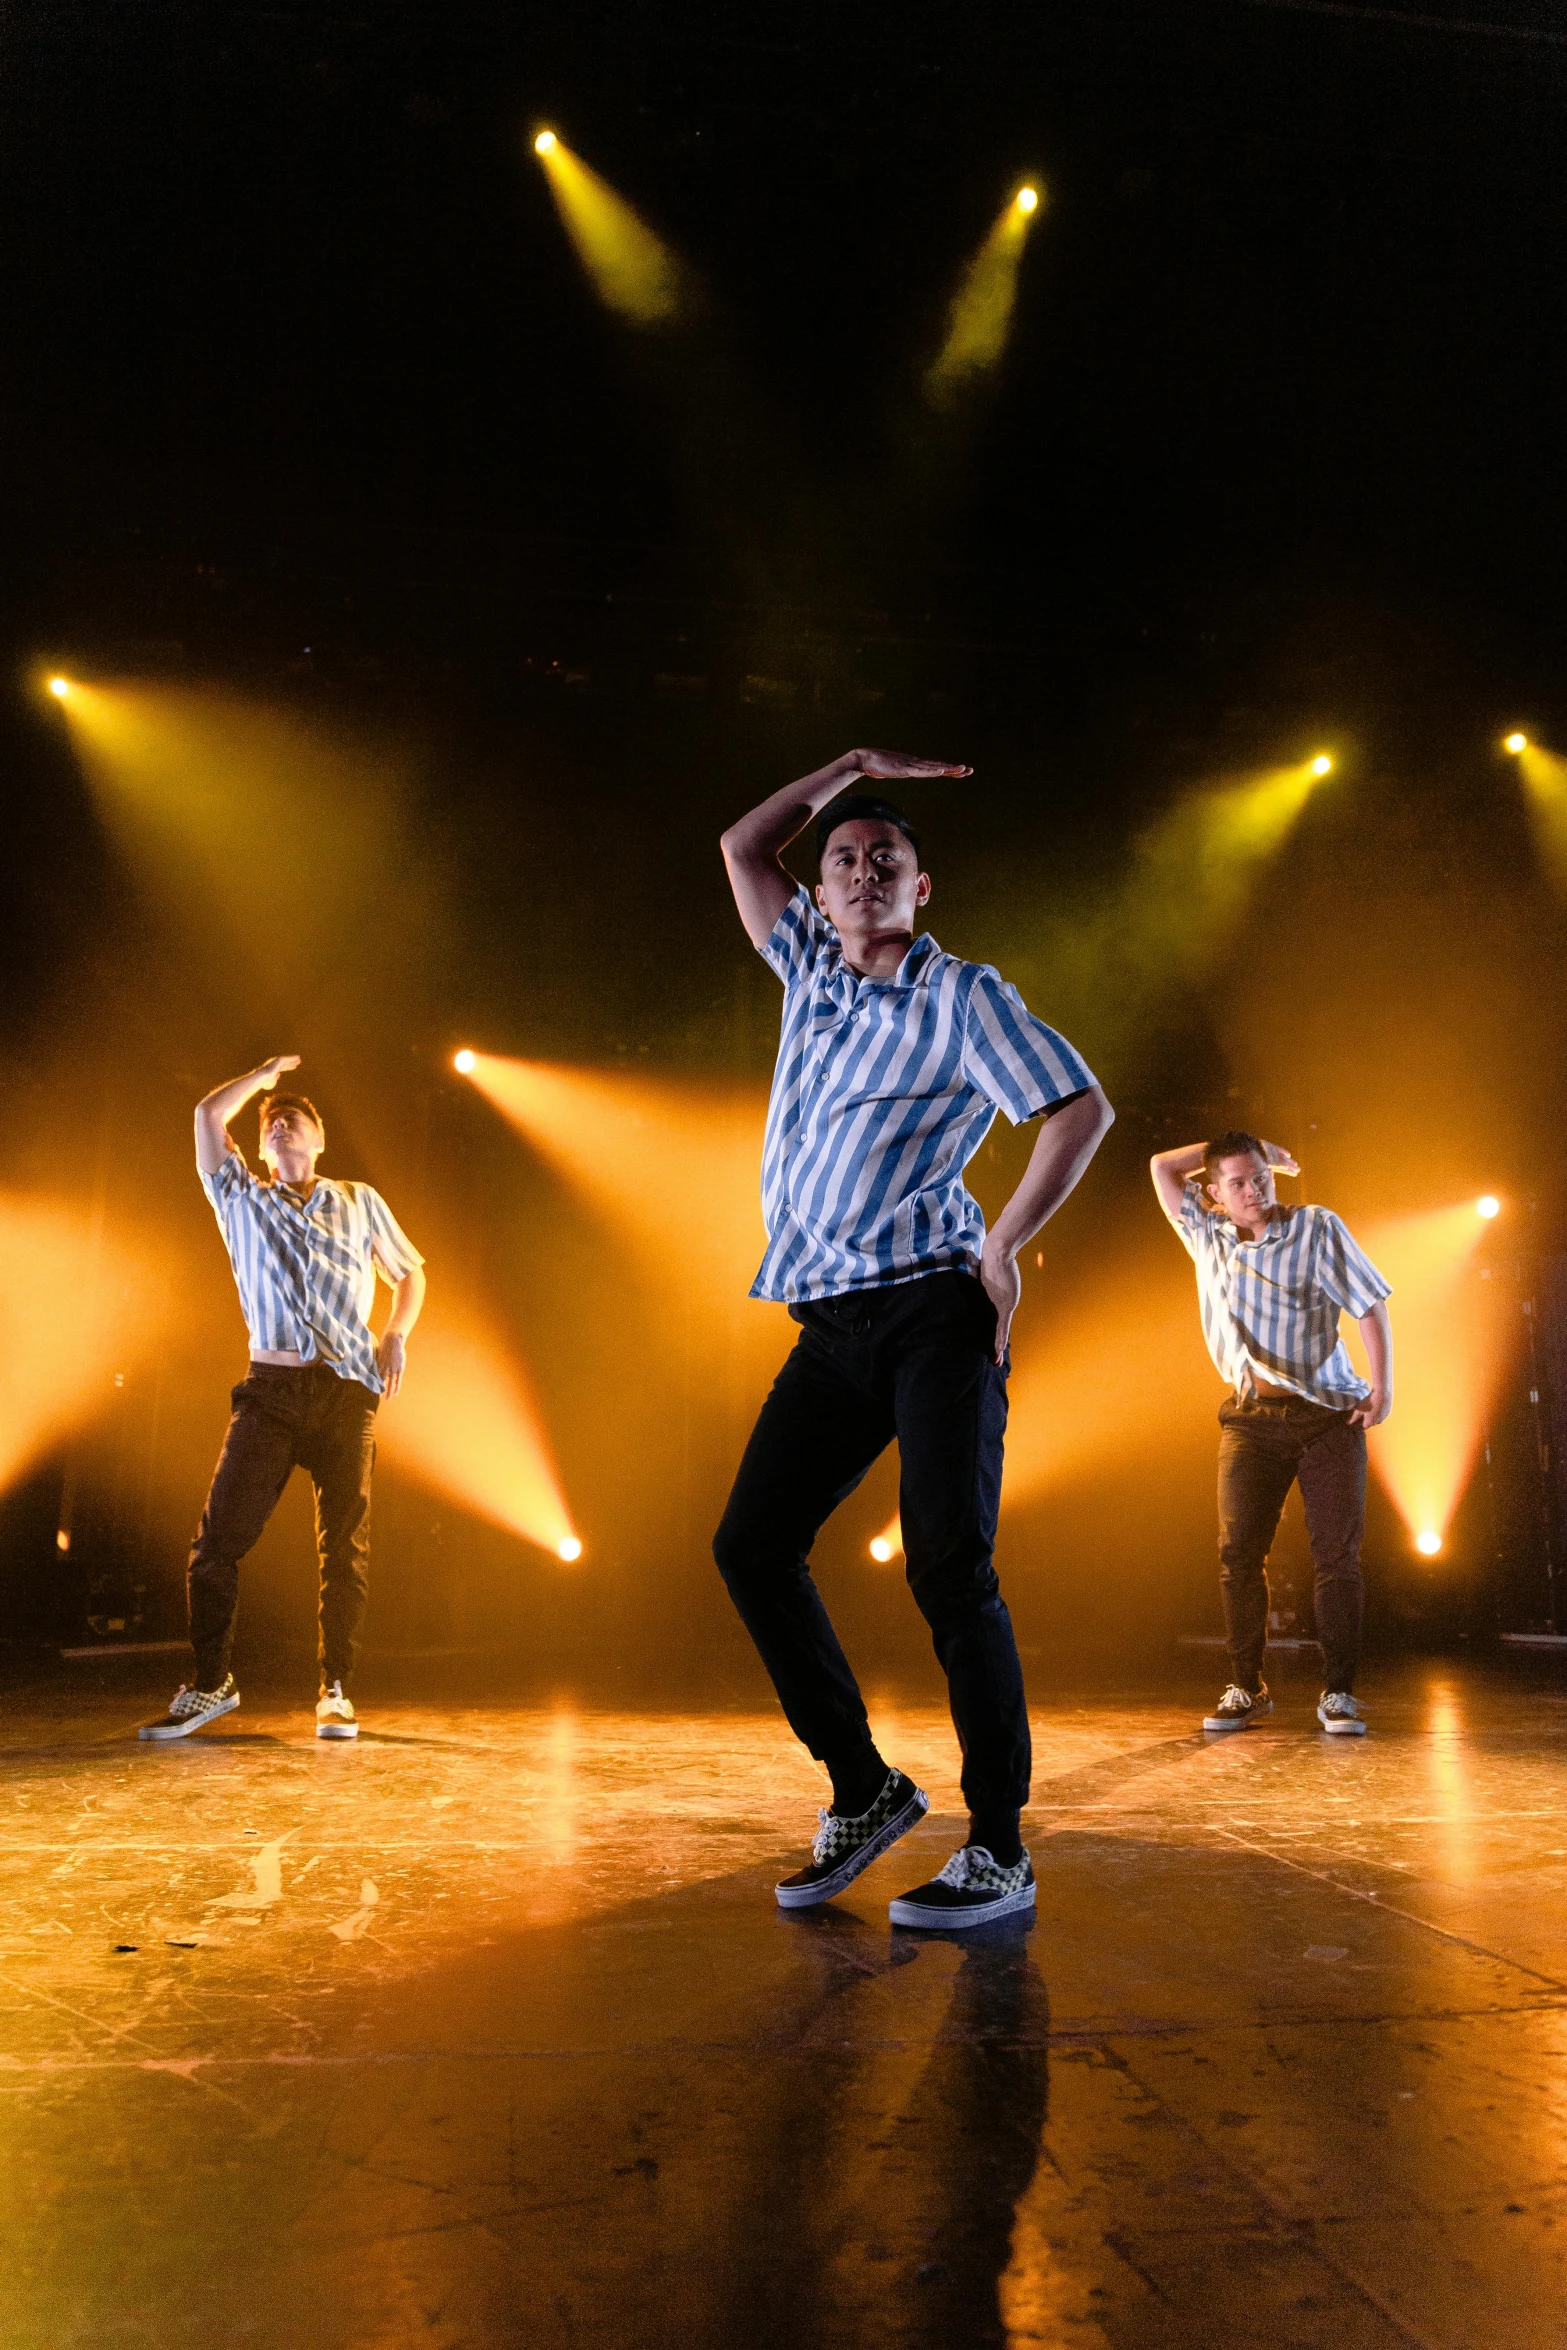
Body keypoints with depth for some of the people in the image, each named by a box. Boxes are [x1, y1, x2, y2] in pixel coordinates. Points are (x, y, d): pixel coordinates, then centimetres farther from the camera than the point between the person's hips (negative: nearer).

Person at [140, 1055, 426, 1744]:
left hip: (347, 1391, 0)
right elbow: (209, 1114, 6)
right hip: (270, 1390, 0)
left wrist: (397, 1335, 4)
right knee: (219, 1539, -4)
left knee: (345, 1545, -2)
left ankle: (336, 1691, 7)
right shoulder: (242, 1200, 16)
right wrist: (264, 1073, 19)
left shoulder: (359, 1202, 16)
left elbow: (410, 1273, 21)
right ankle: (211, 1683, 11)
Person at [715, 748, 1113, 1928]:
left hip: (932, 1309, -6)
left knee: (950, 1568, -10)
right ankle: (865, 1790, 13)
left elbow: (1083, 1110, -4)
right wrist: (853, 767, 23)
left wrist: (1005, 1246, -9)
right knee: (752, 1543, 0)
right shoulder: (812, 967, 19)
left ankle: (1000, 1852, -1)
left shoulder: (964, 995, 2)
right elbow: (745, 847, 28)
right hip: (833, 1323, 7)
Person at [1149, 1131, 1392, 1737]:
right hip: (1251, 1417, 3)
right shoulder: (1208, 1236, 8)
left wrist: (1382, 1385, -10)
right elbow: (1162, 1167, 11)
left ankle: (1338, 1693, 1)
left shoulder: (1317, 1228, -1)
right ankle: (1246, 1689, 6)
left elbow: (1370, 1306, -1)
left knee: (1337, 1553, -5)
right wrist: (1220, 1152, 8)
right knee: (1238, 1554, -3)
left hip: (1329, 1413, -2)